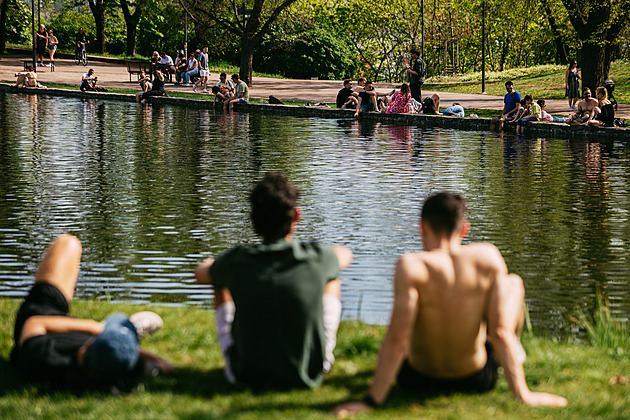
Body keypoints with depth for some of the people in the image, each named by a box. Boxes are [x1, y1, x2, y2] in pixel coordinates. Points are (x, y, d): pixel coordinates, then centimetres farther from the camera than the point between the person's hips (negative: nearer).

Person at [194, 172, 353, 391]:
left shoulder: (237, 261, -15)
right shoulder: (316, 258, -16)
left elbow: (200, 274, 11)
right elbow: (345, 254, 12)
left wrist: (208, 264, 36)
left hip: (247, 378, 0)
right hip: (307, 377, 0)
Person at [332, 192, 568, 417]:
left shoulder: (411, 266, -21)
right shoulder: (488, 257, -15)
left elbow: (396, 340, -24)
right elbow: (501, 331, -16)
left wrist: (371, 401, -19)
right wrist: (523, 394, -10)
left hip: (420, 382, 0)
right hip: (477, 380, 0)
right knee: (513, 282, 19)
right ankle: (513, 352, 43)